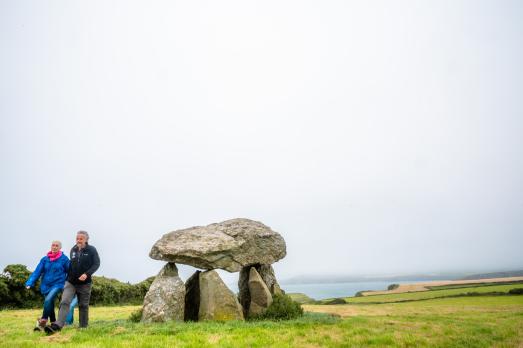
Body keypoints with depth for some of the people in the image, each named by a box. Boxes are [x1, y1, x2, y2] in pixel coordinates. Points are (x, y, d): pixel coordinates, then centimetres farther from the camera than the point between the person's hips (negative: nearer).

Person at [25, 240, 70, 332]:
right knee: (50, 306, 10)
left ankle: (43, 322, -18)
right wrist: (30, 283, -14)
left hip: (57, 284, -4)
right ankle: (53, 323, 25)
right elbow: (37, 271, -2)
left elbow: (70, 272, 0)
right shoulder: (45, 259, 2)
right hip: (46, 285, 4)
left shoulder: (64, 259, -6)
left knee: (48, 300, -26)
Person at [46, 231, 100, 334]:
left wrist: (87, 274, -24)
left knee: (83, 305, 7)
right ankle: (58, 325, -21)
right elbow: (71, 265, 18)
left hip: (84, 283, -3)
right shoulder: (73, 250, 6)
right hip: (70, 282, 3)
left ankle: (83, 327, 18)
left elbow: (96, 264, -11)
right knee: (64, 302, -15)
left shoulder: (92, 250, -7)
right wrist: (69, 276, 16)